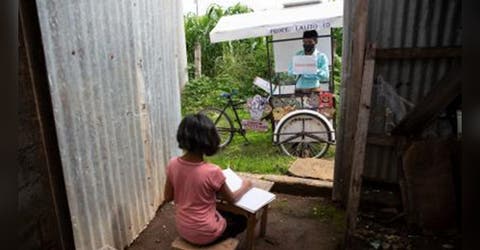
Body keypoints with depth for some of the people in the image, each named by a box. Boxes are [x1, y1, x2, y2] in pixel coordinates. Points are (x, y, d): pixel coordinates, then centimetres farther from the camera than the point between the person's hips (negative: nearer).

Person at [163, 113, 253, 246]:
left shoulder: (173, 164, -13)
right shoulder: (212, 171, -27)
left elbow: (168, 198, 0)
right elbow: (232, 199, -9)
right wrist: (245, 186, 9)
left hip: (182, 229, 5)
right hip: (204, 234, -5)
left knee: (222, 212, 31)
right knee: (241, 221, 23)